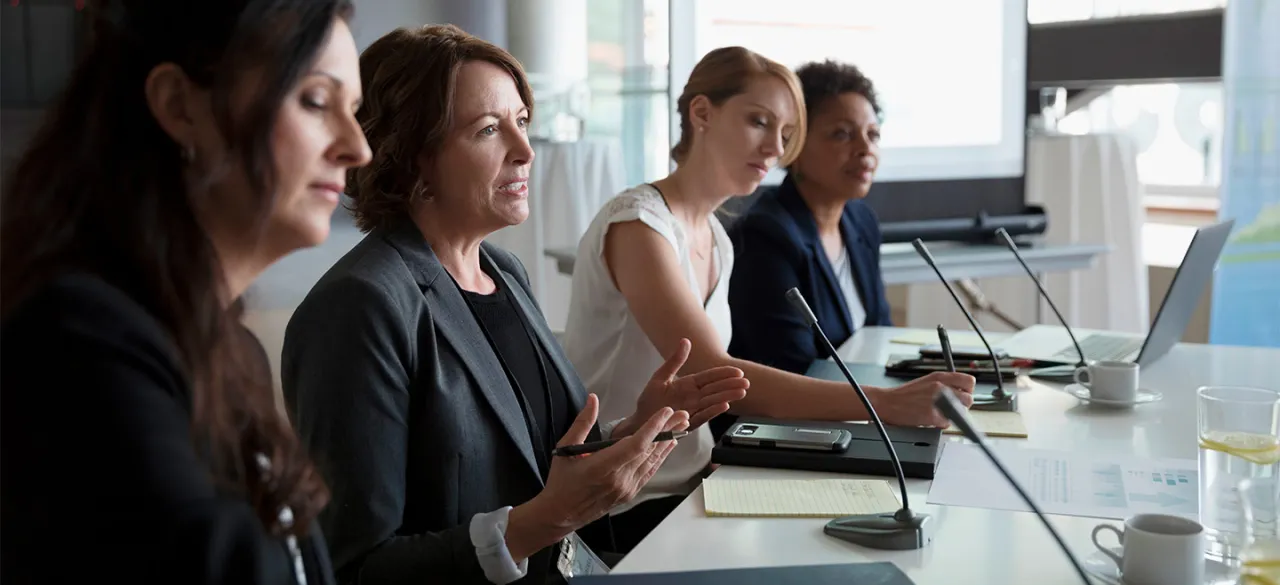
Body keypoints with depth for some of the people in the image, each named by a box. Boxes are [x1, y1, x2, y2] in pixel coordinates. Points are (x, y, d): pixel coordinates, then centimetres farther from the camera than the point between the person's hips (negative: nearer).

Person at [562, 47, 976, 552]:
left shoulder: (715, 238, 9)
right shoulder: (637, 224, -18)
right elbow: (710, 375, -29)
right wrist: (885, 403, -33)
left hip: (688, 482, 8)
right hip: (625, 510, -7)